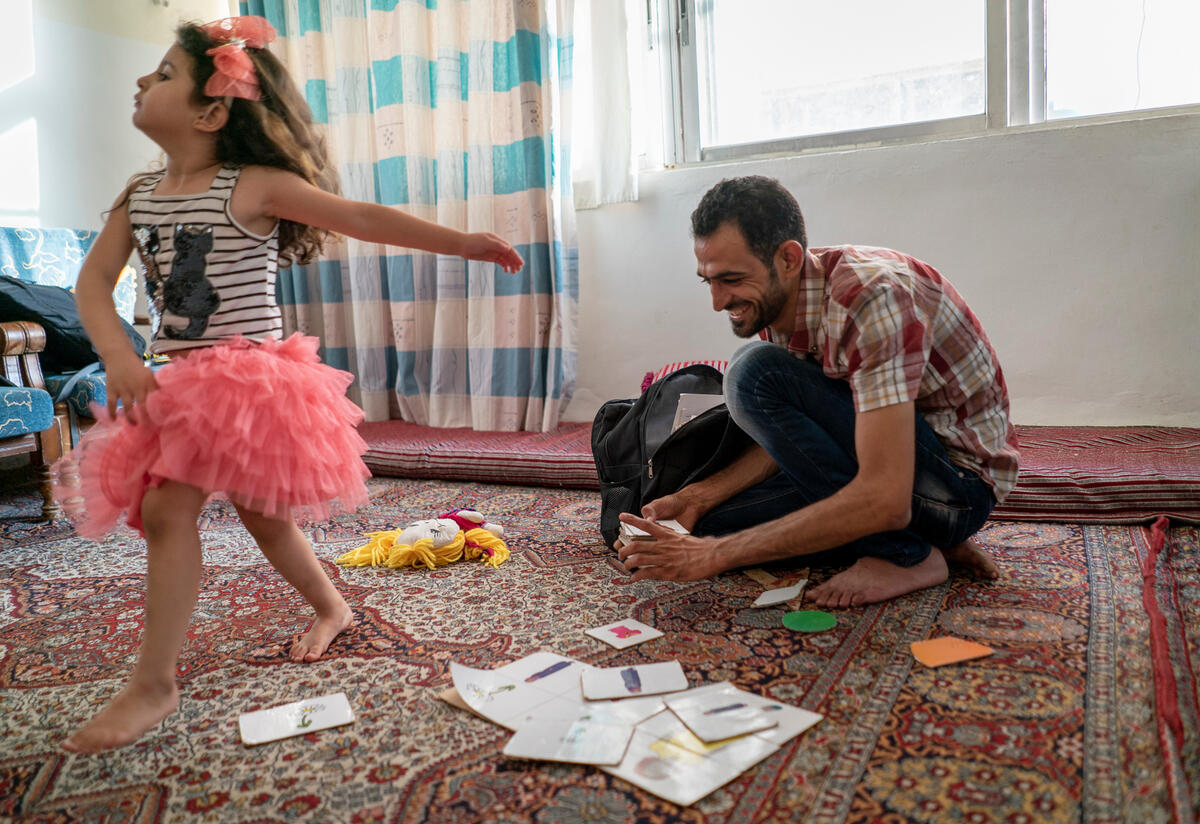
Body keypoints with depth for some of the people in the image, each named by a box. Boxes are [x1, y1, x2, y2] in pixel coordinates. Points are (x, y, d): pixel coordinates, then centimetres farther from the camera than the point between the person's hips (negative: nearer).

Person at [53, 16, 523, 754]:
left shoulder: (253, 187, -10)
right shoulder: (139, 195, 9)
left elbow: (362, 218, -14)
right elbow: (94, 281, 4)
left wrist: (463, 242, -18)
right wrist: (119, 358, -15)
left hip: (248, 377, -7)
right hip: (179, 382, 7)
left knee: (168, 507, -13)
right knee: (256, 508, 16)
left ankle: (154, 685, 0)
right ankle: (333, 606, 37)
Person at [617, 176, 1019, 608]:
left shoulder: (870, 296, -29)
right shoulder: (775, 299, -2)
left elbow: (884, 501, -34)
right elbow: (787, 439, 6)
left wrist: (718, 555, -31)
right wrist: (695, 499, -8)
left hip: (960, 476, -8)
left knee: (757, 373, -23)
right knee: (709, 530, -1)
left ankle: (905, 555, -13)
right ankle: (933, 539, 3)